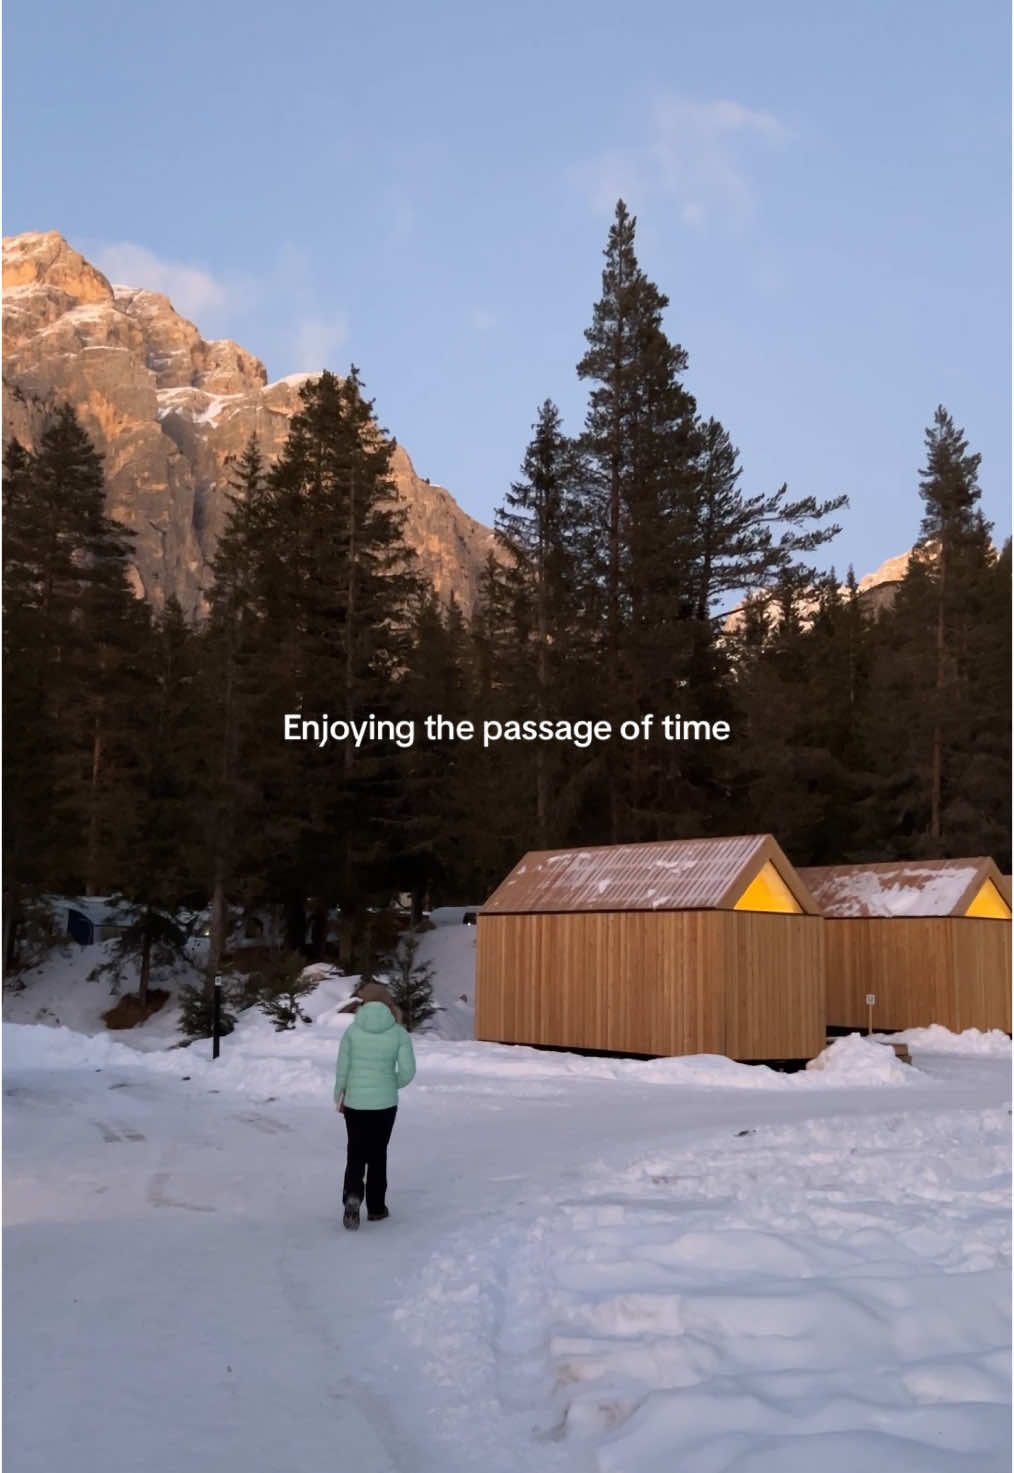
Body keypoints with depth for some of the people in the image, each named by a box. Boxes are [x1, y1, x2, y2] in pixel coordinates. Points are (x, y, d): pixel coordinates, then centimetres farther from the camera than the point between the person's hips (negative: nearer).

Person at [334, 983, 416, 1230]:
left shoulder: (353, 1029, -6)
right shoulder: (399, 1033, -7)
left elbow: (342, 1068, -3)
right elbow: (408, 1071, -9)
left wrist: (339, 1096, 11)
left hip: (355, 1101, 0)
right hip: (385, 1102, 0)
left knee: (356, 1153, 12)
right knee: (377, 1153, 16)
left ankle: (352, 1195, -12)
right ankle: (376, 1207, 22)